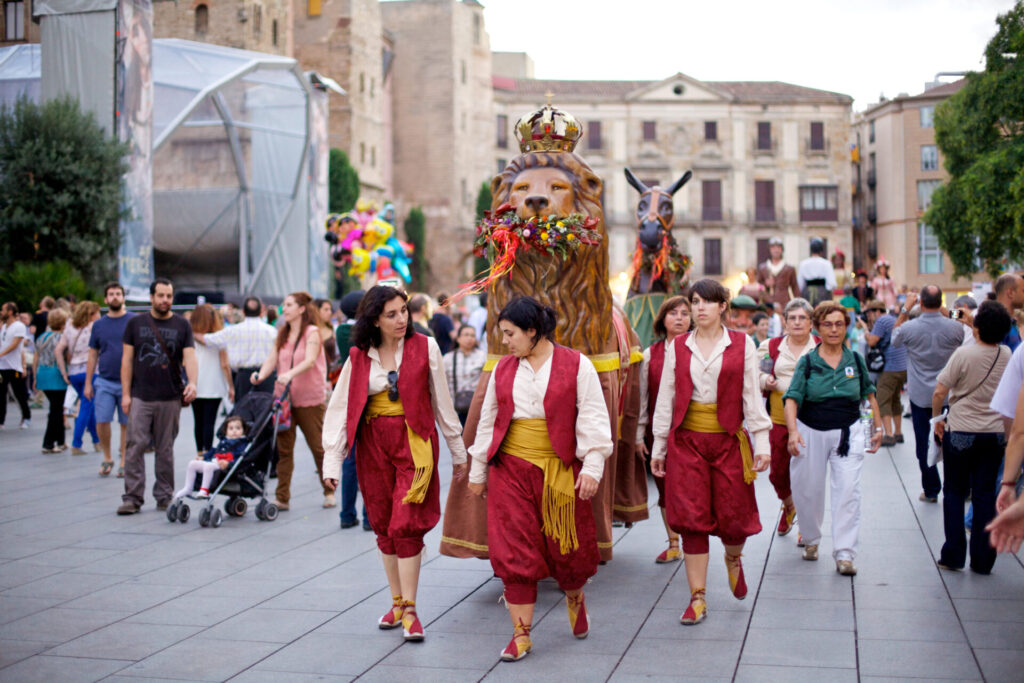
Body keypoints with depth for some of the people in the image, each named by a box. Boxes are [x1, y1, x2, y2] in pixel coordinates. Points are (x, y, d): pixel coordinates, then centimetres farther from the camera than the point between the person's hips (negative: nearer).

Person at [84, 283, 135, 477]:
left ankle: (124, 462, 14)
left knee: (126, 424, 4)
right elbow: (93, 355, 12)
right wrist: (88, 383, 8)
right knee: (102, 421, -5)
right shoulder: (99, 325, 8)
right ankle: (107, 458, 14)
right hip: (104, 381, 2)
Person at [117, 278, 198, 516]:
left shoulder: (182, 325, 6)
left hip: (170, 397, 0)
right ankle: (132, 497, -2)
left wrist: (192, 383, -22)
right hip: (140, 397, 0)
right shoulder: (136, 323, 6)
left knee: (165, 449, 7)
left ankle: (164, 496, 15)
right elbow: (127, 359, 6)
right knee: (136, 446, -6)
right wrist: (125, 393, -1)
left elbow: (189, 357, -3)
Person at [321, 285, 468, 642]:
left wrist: (458, 451, 10)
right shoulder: (359, 357, 2)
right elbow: (340, 409, 2)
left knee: (406, 526, -9)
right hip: (374, 444, 3)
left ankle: (409, 611, -2)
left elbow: (442, 402, 6)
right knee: (384, 527, 9)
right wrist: (332, 462, -3)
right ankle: (397, 603, 21)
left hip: (414, 442, -3)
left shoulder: (425, 348, -2)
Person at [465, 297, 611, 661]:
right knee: (515, 554, -1)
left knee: (567, 549, 7)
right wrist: (478, 471, 17)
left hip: (560, 470, -2)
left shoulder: (576, 365, -3)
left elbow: (592, 419, -4)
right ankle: (521, 634, 8)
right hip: (511, 470, 3)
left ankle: (575, 597, 39)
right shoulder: (503, 369, 8)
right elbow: (488, 422, 15)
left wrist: (592, 466, -12)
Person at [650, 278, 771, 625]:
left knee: (734, 515, 1)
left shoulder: (742, 345, 3)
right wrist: (659, 446, 7)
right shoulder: (677, 347, 6)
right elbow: (666, 398, 8)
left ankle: (733, 559, 37)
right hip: (687, 439, 1)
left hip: (728, 439, -1)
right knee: (691, 517, -2)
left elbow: (752, 396, 2)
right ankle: (697, 598, 6)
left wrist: (761, 442, -3)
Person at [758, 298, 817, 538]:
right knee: (778, 472, 7)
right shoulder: (771, 347, 9)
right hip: (780, 419, 2)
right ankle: (789, 507, 38)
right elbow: (756, 376, 16)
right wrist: (766, 381, -6)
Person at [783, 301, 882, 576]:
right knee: (808, 490, 9)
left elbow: (869, 394, 16)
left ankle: (844, 554, -7)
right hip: (811, 432, 0)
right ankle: (811, 540, 34)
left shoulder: (855, 360, 3)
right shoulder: (807, 362, -4)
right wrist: (793, 431, -27)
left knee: (847, 490, -10)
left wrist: (877, 427, 16)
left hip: (848, 432, 1)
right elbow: (792, 398, -13)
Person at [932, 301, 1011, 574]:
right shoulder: (1008, 356, -3)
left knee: (955, 492, 9)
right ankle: (982, 560, 10)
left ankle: (953, 556, 9)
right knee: (986, 495, 8)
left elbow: (940, 392, -14)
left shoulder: (964, 354, -15)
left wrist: (937, 418, 0)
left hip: (961, 432, -3)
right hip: (996, 433, 3)